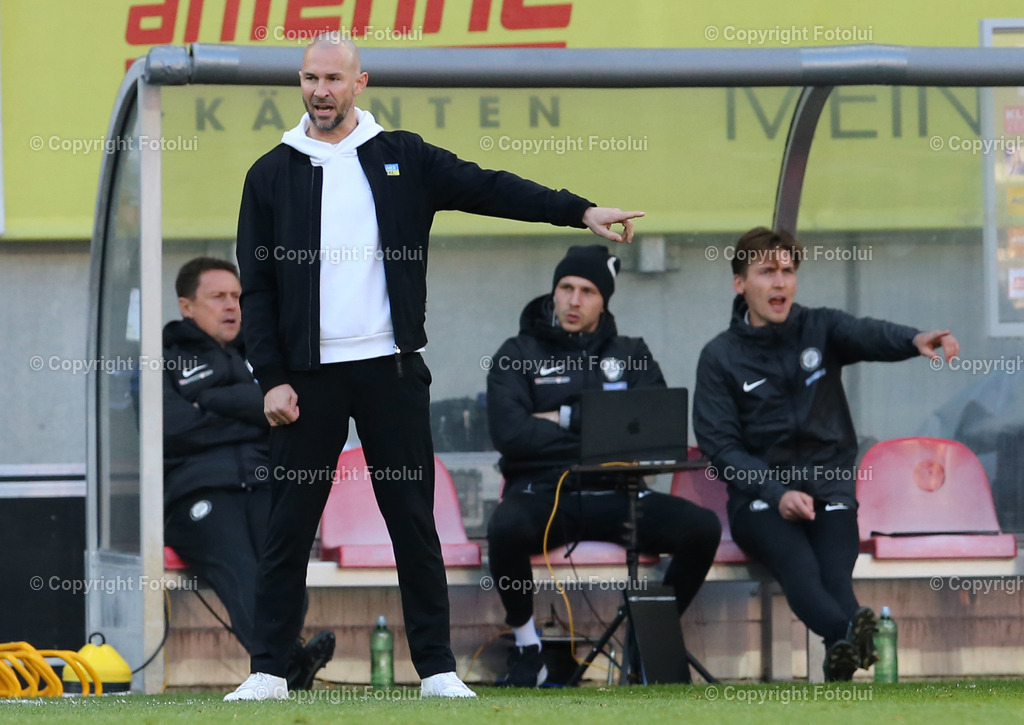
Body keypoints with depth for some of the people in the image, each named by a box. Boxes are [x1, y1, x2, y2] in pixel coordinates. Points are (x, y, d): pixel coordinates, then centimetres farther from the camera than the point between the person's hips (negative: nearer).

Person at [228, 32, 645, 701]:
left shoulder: (402, 158, 7)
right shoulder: (272, 175, 5)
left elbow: (488, 188, -2)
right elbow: (256, 288, 4)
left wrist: (582, 211, -14)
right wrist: (272, 379, -5)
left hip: (392, 369, 1)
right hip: (308, 375, -1)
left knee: (414, 521, 3)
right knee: (291, 525, 2)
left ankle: (438, 670, 8)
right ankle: (268, 671, 7)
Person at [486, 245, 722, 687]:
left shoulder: (630, 356, 17)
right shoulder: (518, 355, 9)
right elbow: (508, 432, -9)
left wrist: (567, 418, -6)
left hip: (613, 497, 2)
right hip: (540, 492, -2)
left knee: (702, 527, -24)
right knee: (507, 528, -39)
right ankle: (527, 647, -14)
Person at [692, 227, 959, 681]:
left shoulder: (820, 329, 10)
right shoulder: (721, 357, 7)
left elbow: (869, 335, -14)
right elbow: (720, 445, -2)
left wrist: (914, 340, -39)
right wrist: (778, 493, -19)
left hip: (829, 490, 3)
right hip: (761, 498, -3)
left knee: (835, 572, -28)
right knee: (799, 566, -34)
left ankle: (846, 656, -53)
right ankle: (854, 637, -61)